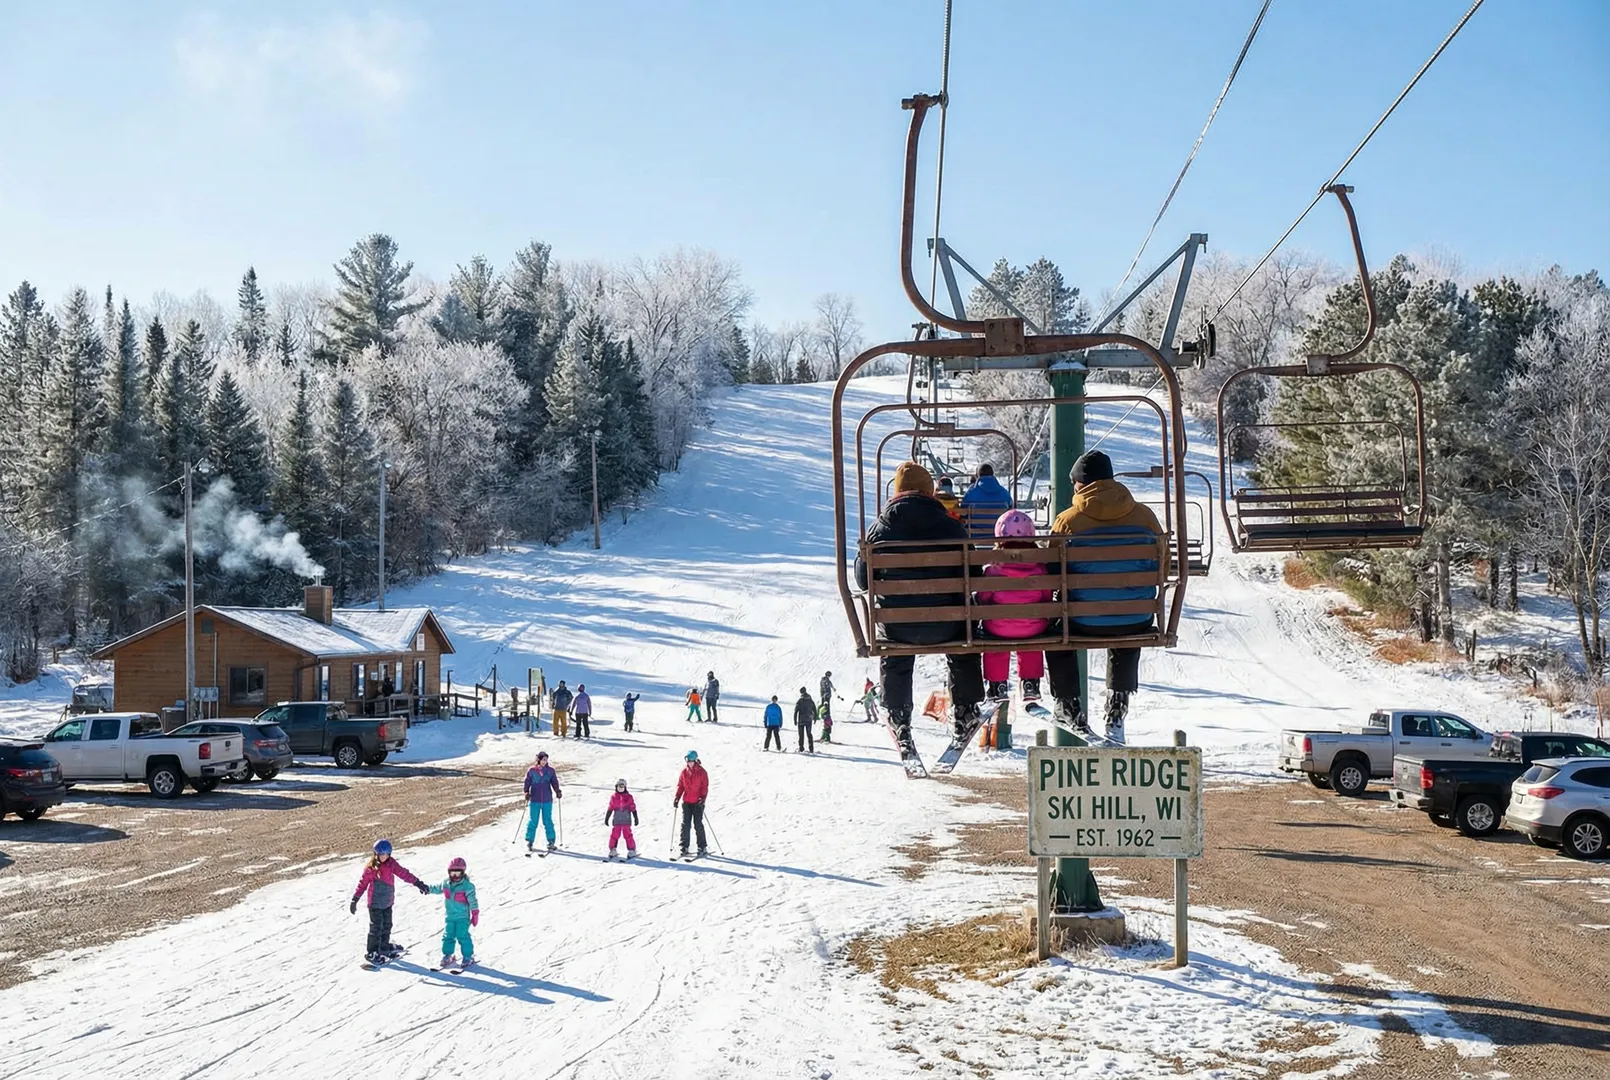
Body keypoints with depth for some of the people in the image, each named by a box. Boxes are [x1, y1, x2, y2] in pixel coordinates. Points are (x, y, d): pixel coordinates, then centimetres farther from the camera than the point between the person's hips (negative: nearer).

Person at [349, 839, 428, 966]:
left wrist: (418, 883, -9)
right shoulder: (371, 867, -13)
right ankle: (371, 953, 5)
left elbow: (403, 873, -3)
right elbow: (363, 883, -8)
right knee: (376, 926, -4)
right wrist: (355, 899, -6)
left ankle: (384, 948, 29)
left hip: (387, 902, 5)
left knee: (387, 925, 14)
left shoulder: (392, 864, -2)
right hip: (375, 902, -5)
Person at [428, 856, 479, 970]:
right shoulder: (446, 884, 3)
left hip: (462, 917, -6)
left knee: (463, 937, -8)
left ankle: (468, 956, 3)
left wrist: (475, 914, -12)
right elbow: (437, 889, 23)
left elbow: (473, 901, -12)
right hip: (450, 917, 6)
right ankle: (447, 955, 22)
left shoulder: (467, 886, -13)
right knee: (448, 936, 9)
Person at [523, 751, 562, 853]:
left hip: (547, 800, 1)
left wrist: (557, 791, -6)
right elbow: (527, 783, 3)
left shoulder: (550, 771, 4)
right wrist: (526, 793, -10)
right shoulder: (531, 771, 0)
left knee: (548, 821, 3)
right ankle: (529, 842, 10)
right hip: (534, 800, -1)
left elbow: (554, 782, 8)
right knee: (532, 821, 1)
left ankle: (551, 842, 9)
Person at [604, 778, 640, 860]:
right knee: (614, 835, 0)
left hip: (626, 820, -2)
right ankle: (612, 851, 11)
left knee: (628, 835, -5)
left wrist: (636, 818, 3)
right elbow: (610, 809, 11)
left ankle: (632, 851, 3)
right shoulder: (613, 797, 6)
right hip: (617, 820, 2)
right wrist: (606, 819, 12)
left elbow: (633, 809, 4)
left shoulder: (628, 797, 2)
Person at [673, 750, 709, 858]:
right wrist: (676, 798, -2)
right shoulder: (684, 771, 5)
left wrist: (703, 798, -17)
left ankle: (702, 848, 6)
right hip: (686, 802, 4)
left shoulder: (701, 772, -6)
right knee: (685, 825, 2)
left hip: (698, 802, -4)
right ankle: (684, 847, 9)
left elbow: (705, 787, -5)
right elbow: (680, 785, 9)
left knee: (698, 825, -3)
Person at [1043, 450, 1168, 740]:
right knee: (1127, 640, 38)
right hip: (1138, 622, 2)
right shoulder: (1145, 516, -2)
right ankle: (1117, 710, 35)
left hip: (1084, 623, -2)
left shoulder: (1067, 521, -10)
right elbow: (1162, 567, 8)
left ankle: (1070, 708, 30)